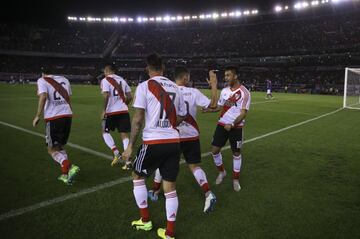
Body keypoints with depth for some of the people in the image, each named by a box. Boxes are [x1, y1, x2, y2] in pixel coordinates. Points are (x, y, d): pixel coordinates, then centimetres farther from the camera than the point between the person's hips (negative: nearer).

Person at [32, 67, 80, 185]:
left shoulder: (42, 80, 1)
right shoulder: (64, 79, 17)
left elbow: (43, 96, -15)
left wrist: (37, 116, -11)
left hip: (53, 118, -5)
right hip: (67, 116, 6)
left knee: (52, 149, 5)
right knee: (60, 147, 20)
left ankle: (70, 167, -18)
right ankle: (65, 175, 14)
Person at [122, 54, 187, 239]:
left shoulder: (144, 86, -5)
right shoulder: (175, 87, 10)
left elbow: (138, 119, -9)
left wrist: (130, 146, -2)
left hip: (153, 142, -4)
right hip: (174, 142, 4)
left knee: (137, 176, 21)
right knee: (170, 186, 12)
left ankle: (145, 220, 29)